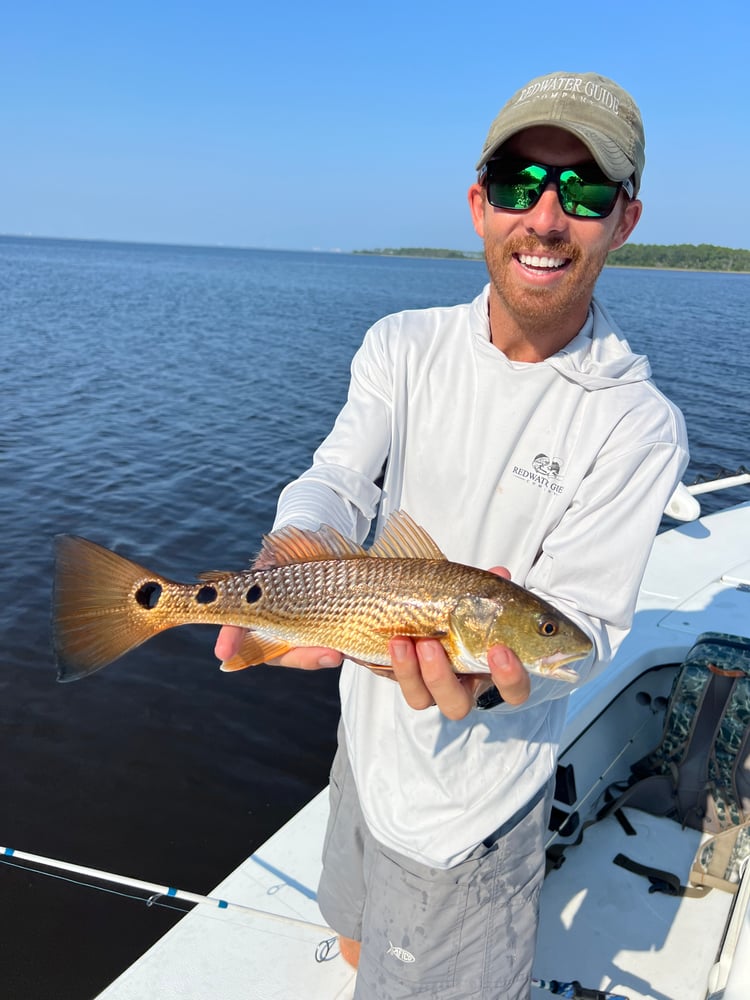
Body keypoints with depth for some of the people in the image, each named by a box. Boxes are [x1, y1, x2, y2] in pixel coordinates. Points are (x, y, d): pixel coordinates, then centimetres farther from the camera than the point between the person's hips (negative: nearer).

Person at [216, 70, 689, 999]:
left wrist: (494, 667, -43)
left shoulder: (637, 425, -19)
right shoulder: (405, 346, -6)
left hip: (469, 799, -4)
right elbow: (337, 480, -17)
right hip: (368, 733, 4)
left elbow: (581, 621, -21)